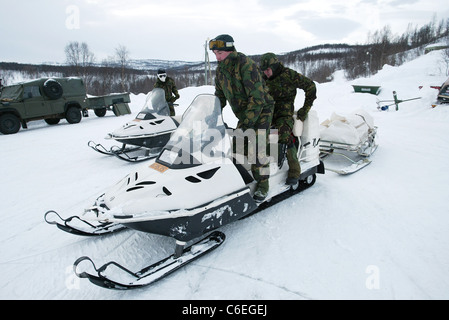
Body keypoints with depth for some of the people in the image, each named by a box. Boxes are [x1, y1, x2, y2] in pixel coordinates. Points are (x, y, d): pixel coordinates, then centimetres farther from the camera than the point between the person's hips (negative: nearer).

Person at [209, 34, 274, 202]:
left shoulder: (247, 66, -24)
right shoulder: (221, 69, 1)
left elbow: (257, 98, -30)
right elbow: (220, 97, 11)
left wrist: (247, 123, -34)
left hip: (261, 111, -7)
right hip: (244, 114, 8)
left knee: (257, 148, -13)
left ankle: (262, 185, 1)